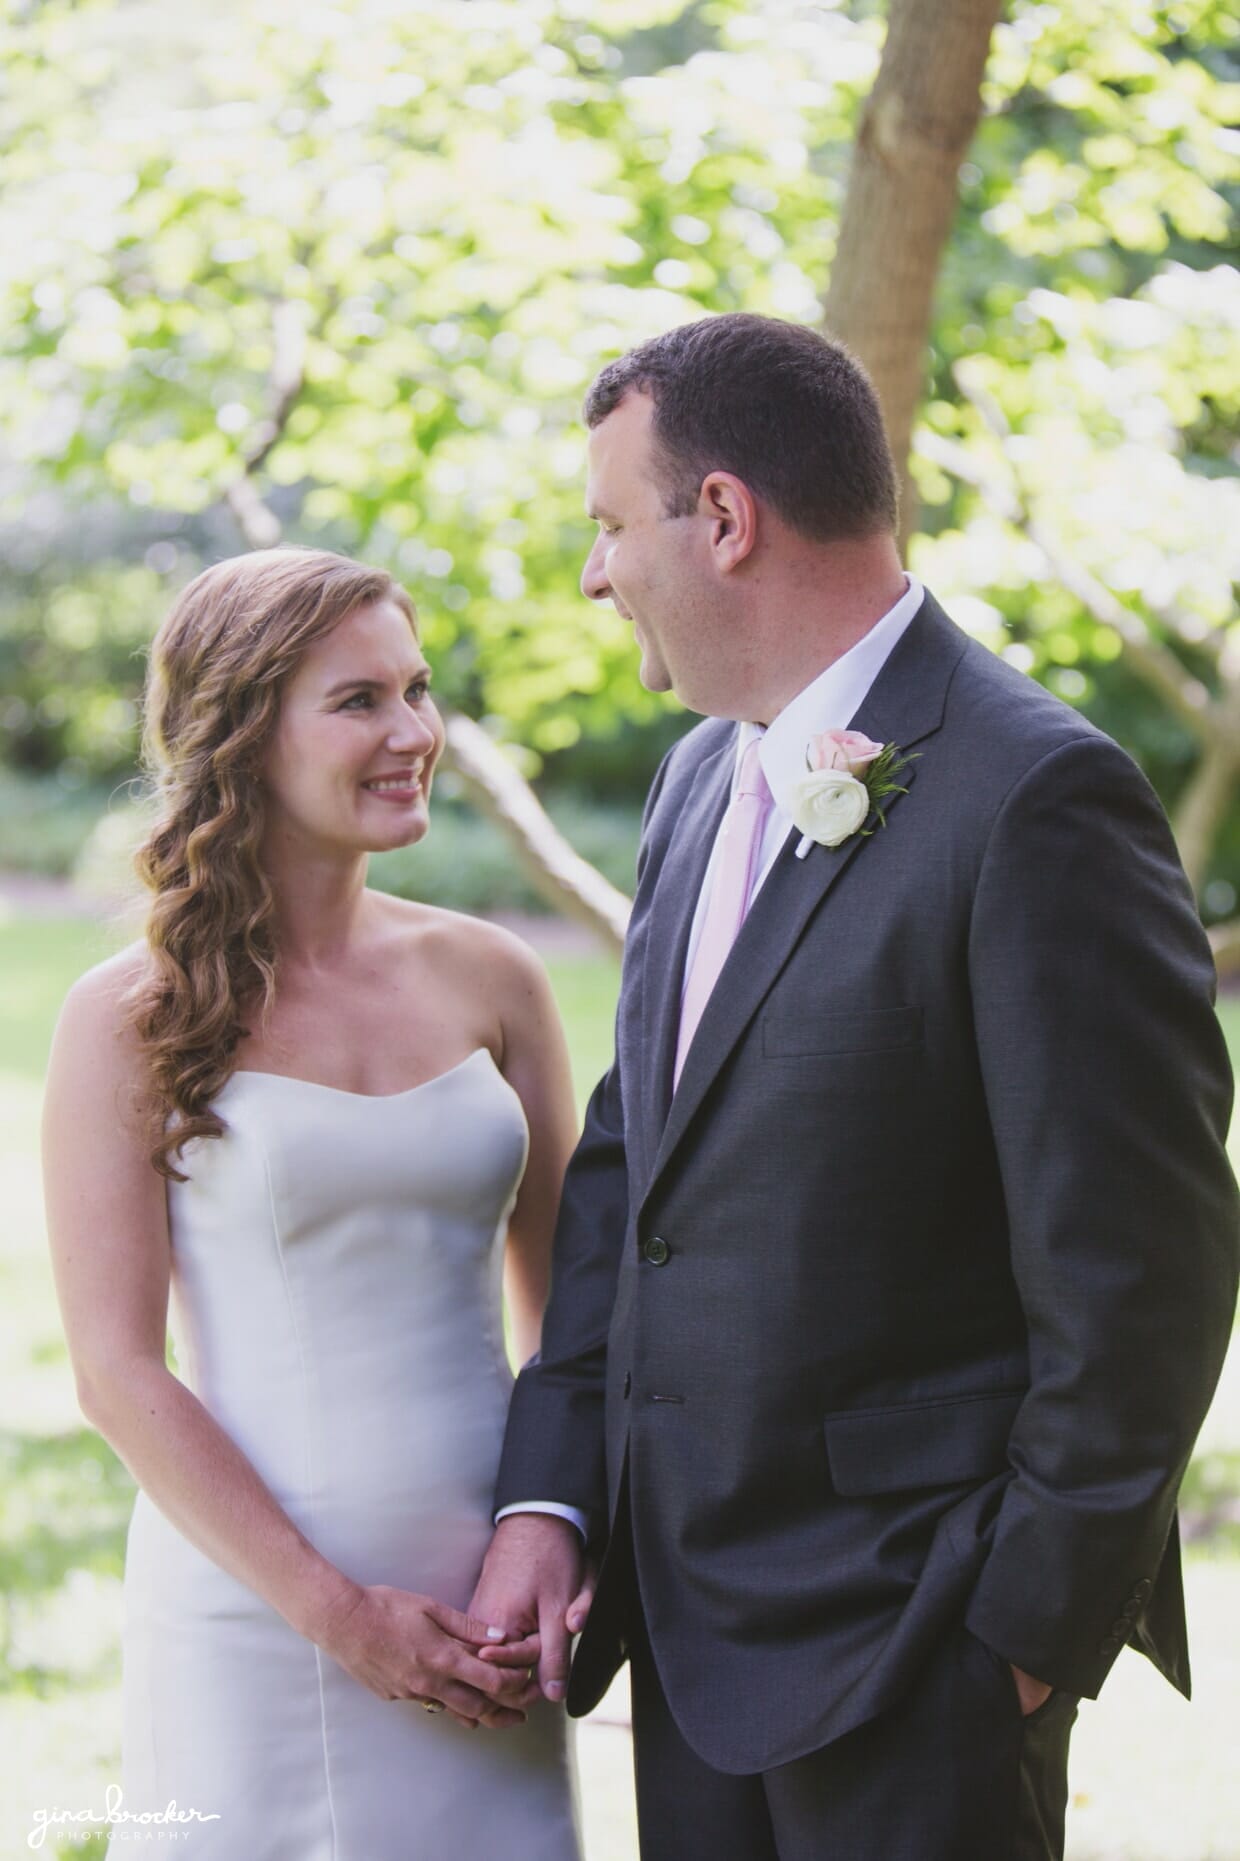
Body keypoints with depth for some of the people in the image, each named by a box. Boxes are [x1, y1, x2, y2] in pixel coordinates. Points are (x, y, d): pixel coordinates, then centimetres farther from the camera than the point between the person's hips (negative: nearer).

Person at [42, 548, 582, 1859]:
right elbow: (118, 1370, -7)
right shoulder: (131, 1019, -5)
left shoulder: (488, 980, 6)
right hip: (254, 1609, -3)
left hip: (479, 1625, 3)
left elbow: (565, 1308, 12)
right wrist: (336, 1611, -11)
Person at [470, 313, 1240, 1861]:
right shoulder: (705, 777, 10)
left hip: (909, 1637, -8)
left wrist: (1037, 1618, -13)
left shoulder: (1034, 799, -17)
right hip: (694, 1618, 8)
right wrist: (547, 1494, 4)